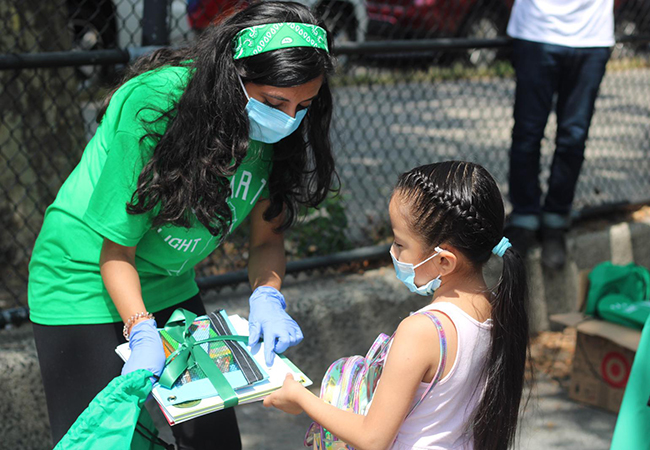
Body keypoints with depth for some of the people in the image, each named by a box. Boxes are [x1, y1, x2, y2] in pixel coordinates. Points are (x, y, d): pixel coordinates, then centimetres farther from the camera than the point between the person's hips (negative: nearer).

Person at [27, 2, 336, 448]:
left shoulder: (277, 127, -12)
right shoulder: (155, 104, -29)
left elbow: (267, 236, -4)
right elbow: (116, 251, -23)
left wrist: (267, 298, -23)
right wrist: (142, 334, -35)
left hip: (170, 284, 6)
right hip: (87, 280, -5)